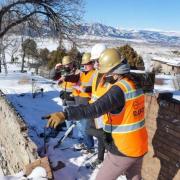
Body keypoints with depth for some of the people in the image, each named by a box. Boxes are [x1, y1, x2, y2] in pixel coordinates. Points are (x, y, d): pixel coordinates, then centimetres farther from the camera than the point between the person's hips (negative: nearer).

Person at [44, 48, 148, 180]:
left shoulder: (119, 89, -24)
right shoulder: (136, 83, 2)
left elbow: (95, 109, -37)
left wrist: (65, 114, -44)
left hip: (123, 149, -8)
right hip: (140, 145, 8)